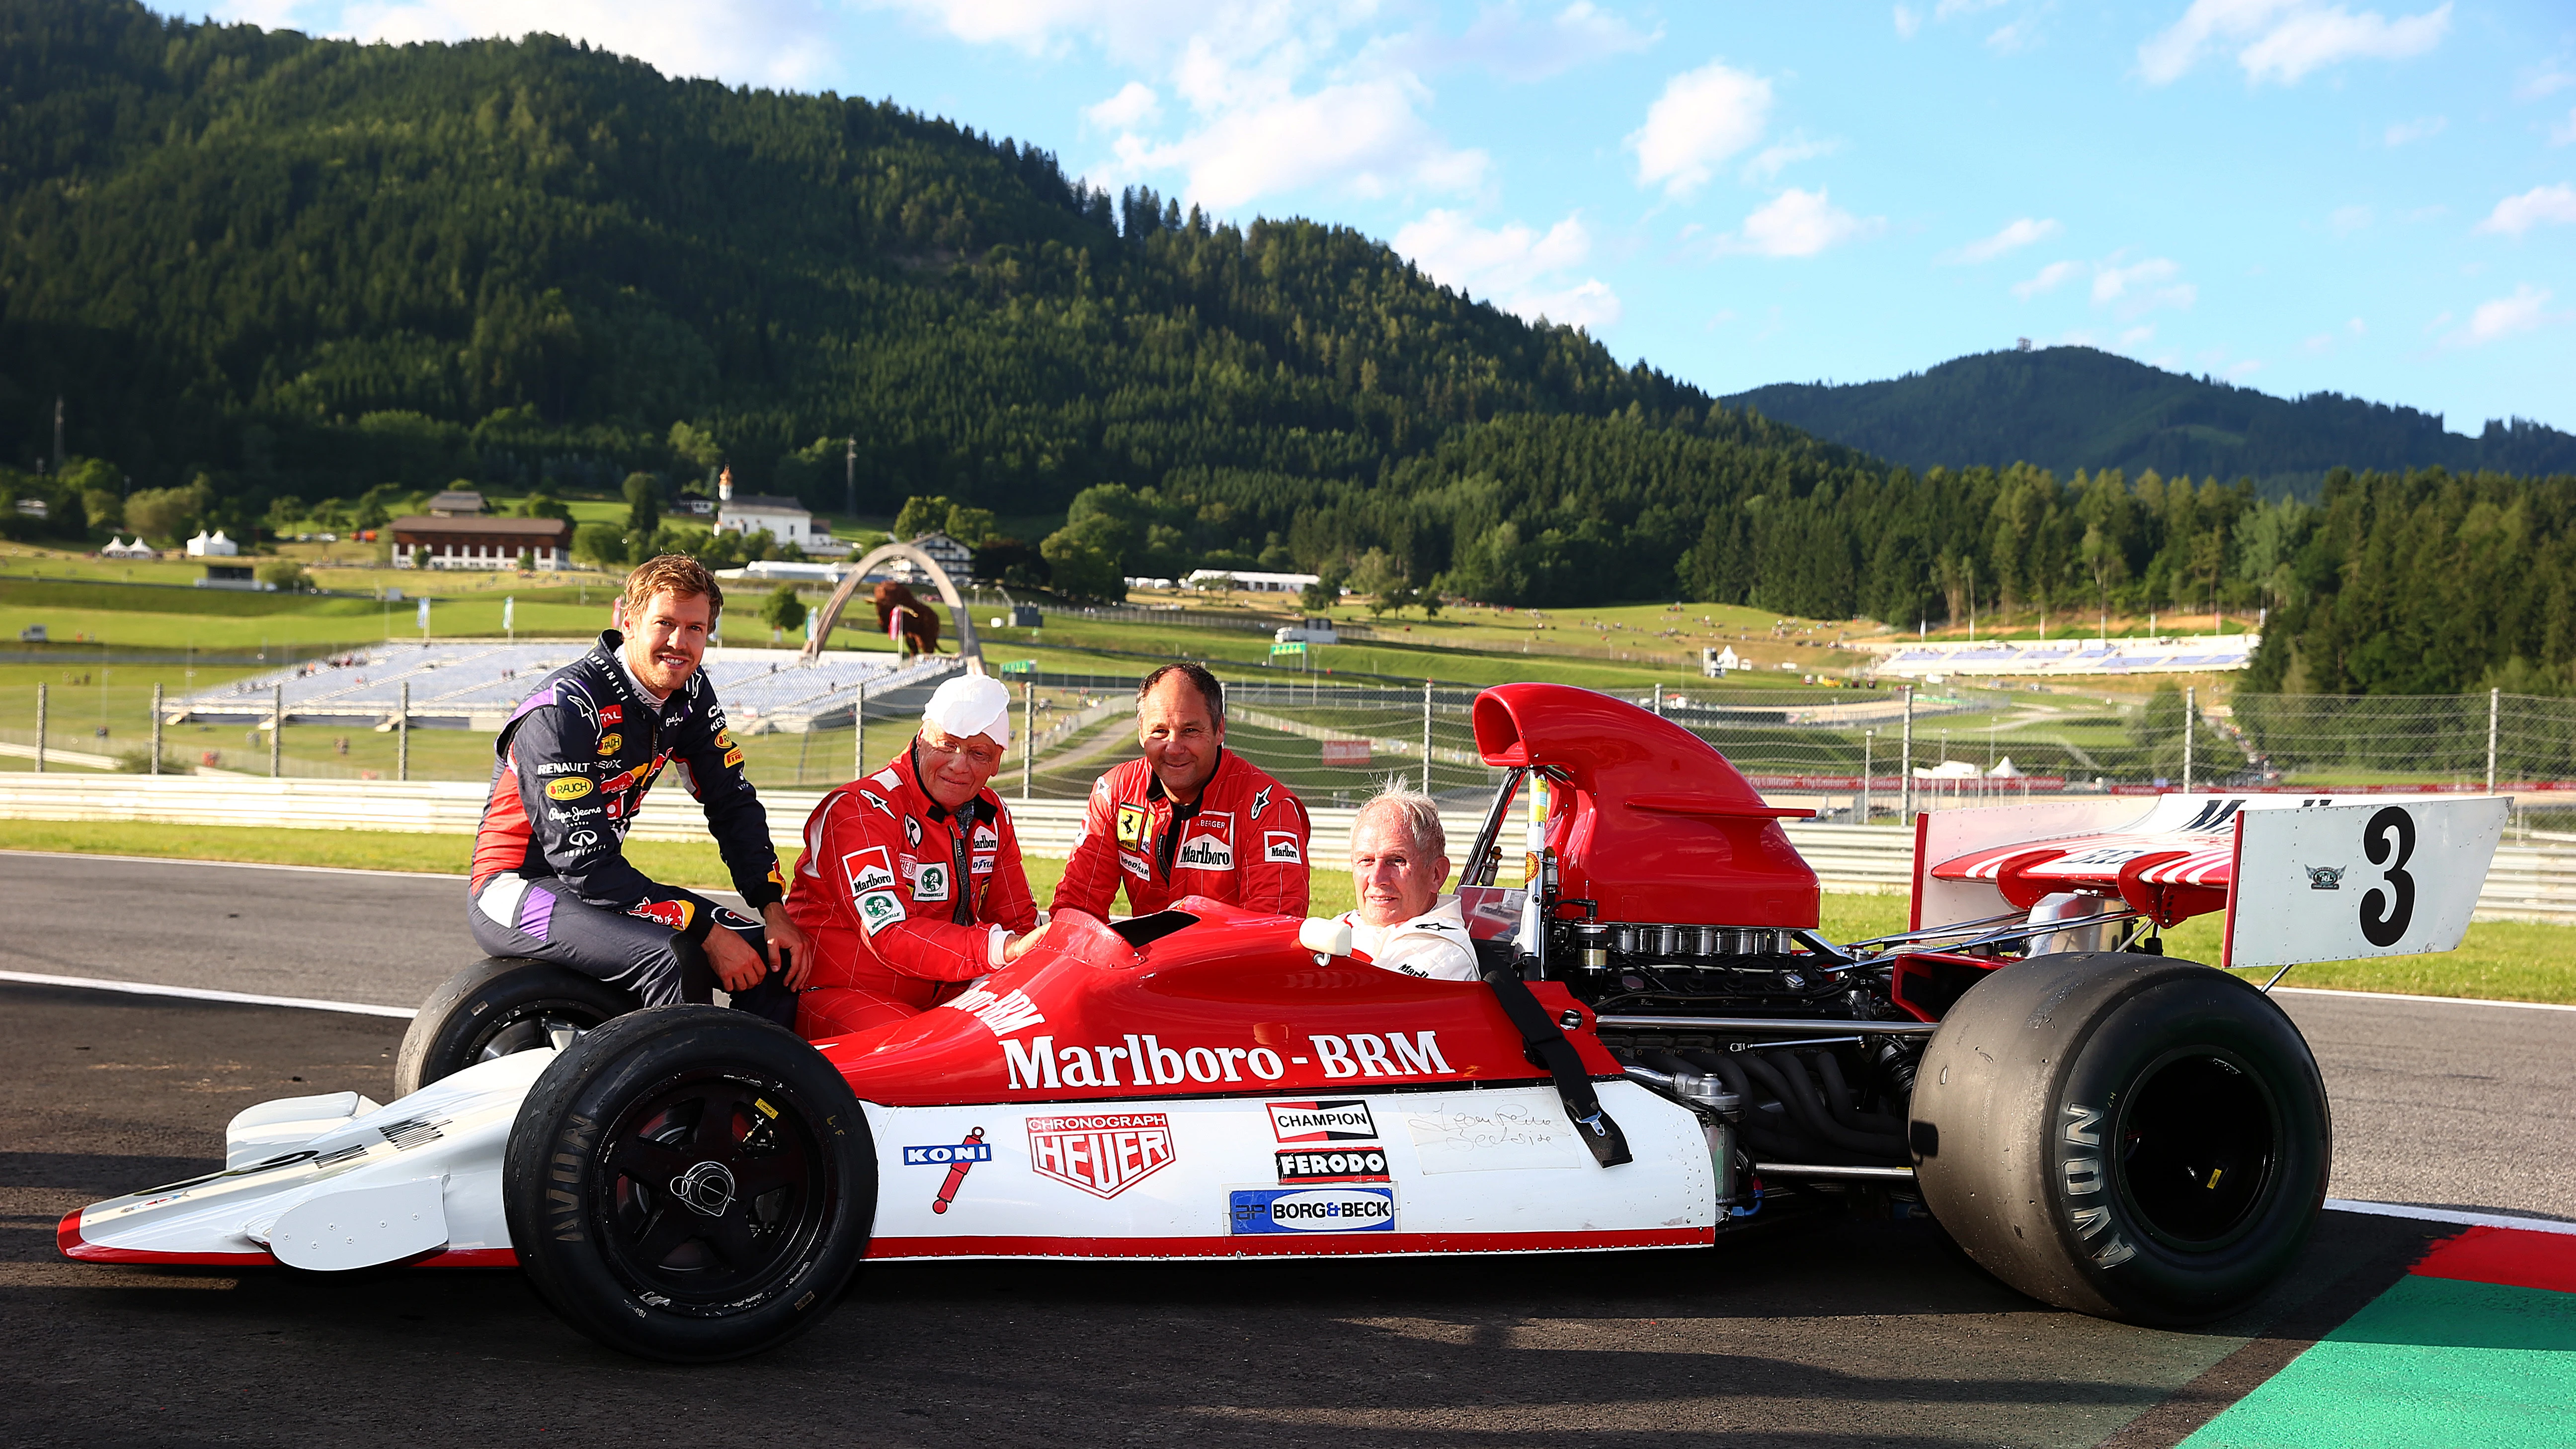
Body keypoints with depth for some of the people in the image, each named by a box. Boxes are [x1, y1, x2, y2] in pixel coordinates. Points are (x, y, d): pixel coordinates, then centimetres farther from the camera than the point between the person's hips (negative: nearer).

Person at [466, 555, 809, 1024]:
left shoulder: (689, 695, 0)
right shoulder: (566, 708, -23)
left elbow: (733, 801, 6)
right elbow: (583, 861, -27)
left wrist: (774, 907, -9)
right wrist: (706, 931, -27)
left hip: (604, 876, 8)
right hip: (515, 885, -8)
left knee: (774, 956, -5)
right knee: (675, 957, -32)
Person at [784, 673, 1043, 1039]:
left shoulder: (993, 815, 8)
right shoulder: (858, 810, -16)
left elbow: (1019, 921, 10)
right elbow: (891, 935, -27)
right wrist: (1001, 949, -39)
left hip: (938, 995, 7)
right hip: (835, 993, -6)